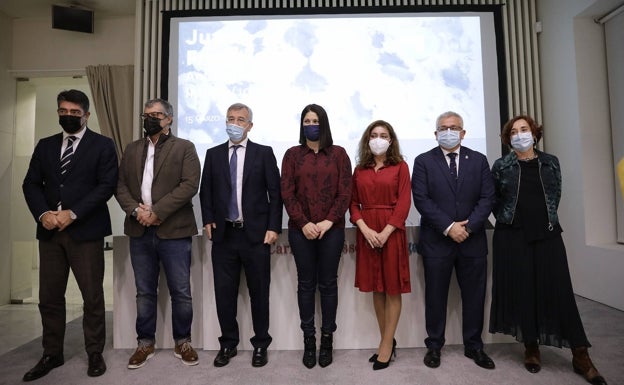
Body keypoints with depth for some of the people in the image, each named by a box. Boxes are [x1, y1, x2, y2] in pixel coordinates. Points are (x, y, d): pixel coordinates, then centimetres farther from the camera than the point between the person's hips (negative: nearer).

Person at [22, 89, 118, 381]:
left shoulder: (103, 145, 1)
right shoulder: (45, 145, 15)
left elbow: (107, 185, -8)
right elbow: (31, 184, 10)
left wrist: (73, 213, -15)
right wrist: (43, 213, -8)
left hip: (85, 231, -4)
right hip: (50, 231, 5)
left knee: (92, 296, 3)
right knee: (49, 297, 11)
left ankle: (95, 354, 18)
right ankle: (52, 354, 27)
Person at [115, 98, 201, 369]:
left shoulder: (184, 148, 1)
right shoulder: (132, 149, 15)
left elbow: (190, 185, -11)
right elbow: (120, 185, 9)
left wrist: (157, 212, -16)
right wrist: (135, 210, -9)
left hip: (173, 230, -4)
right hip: (139, 231, 4)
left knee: (181, 292, 4)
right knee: (145, 292, 14)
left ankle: (182, 342, 22)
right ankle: (145, 343, 29)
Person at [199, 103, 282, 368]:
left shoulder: (264, 153, 1)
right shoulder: (213, 154, 10)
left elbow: (275, 193, -2)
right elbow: (205, 191, 12)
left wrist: (273, 227, -8)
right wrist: (208, 221, 0)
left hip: (256, 234, -2)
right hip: (223, 235, 3)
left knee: (259, 292, 9)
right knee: (224, 292, 10)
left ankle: (260, 345, 26)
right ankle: (228, 343, 29)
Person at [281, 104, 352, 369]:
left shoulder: (338, 153, 5)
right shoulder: (292, 154, 5)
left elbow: (345, 192, 0)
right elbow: (287, 193, -1)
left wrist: (328, 221, -11)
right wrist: (304, 223, -11)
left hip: (332, 229, 0)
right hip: (301, 229, 1)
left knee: (328, 284, 7)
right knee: (306, 284, 8)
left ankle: (327, 339, 20)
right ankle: (309, 339, 20)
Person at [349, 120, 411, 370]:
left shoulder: (400, 166, 2)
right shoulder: (359, 170, 10)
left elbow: (404, 203, -6)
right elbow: (353, 204, 5)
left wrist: (385, 232, -15)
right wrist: (366, 230, -11)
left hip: (392, 231, -3)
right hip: (367, 233, 3)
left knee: (392, 288, 3)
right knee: (376, 288, 9)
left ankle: (387, 345, 14)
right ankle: (387, 341, 24)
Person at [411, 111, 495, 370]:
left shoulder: (479, 160, 8)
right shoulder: (423, 161, 1)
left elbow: (487, 198, 1)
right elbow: (421, 199, -8)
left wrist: (468, 226, -12)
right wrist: (448, 227, -15)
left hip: (473, 240, 3)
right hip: (437, 240, -2)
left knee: (474, 296, 12)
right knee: (435, 297, 8)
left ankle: (473, 345, 29)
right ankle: (434, 346, 23)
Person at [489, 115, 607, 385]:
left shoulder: (550, 163, 7)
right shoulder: (501, 166, 1)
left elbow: (555, 196, 14)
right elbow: (493, 200, 7)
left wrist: (546, 219, 9)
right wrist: (510, 220, 4)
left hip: (547, 234, 1)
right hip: (513, 237, -1)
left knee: (558, 290, 0)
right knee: (522, 290, 2)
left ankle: (580, 355, 9)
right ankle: (531, 347, 16)